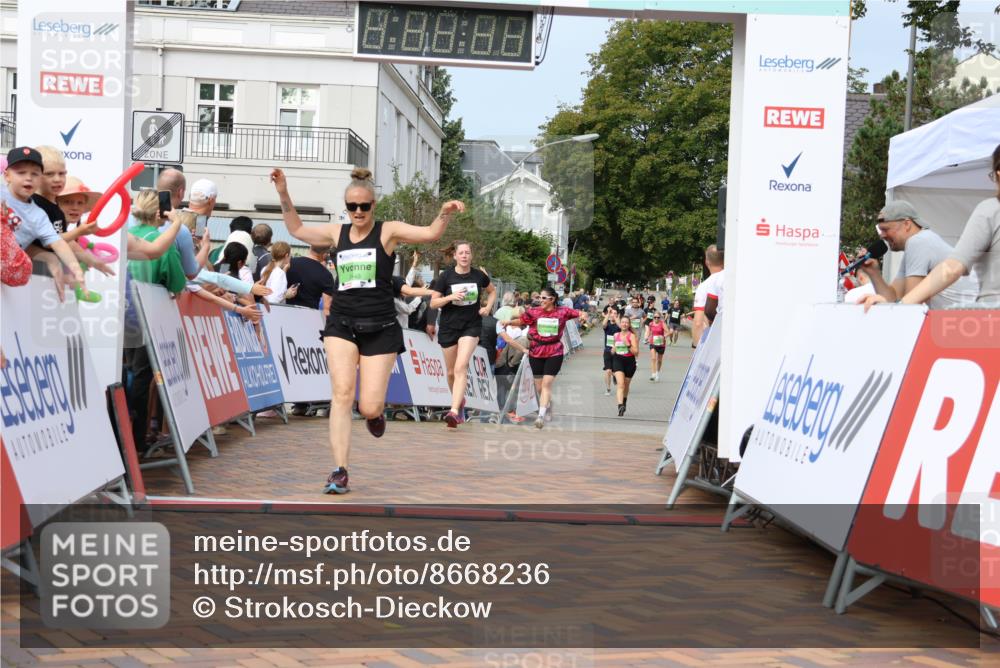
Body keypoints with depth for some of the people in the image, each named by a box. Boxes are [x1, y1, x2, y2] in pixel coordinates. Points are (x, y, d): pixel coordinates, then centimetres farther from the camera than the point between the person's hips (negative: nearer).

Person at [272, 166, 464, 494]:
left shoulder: (388, 231, -1)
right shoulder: (337, 233, 10)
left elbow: (430, 234, -14)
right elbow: (297, 229, 24)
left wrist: (445, 214, -34)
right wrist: (283, 193, 15)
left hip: (380, 328, -2)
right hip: (342, 323, 3)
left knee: (369, 408, -6)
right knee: (342, 394, -14)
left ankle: (376, 411, 34)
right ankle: (340, 472, -10)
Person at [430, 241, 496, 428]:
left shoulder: (479, 275, -1)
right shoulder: (445, 276, -6)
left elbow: (492, 291, 18)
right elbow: (433, 302, -4)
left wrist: (488, 307, 1)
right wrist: (451, 297, -21)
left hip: (471, 326, -1)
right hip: (448, 327, 1)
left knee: (461, 367, -19)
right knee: (452, 372, 11)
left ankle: (454, 411, -26)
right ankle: (460, 400, 39)